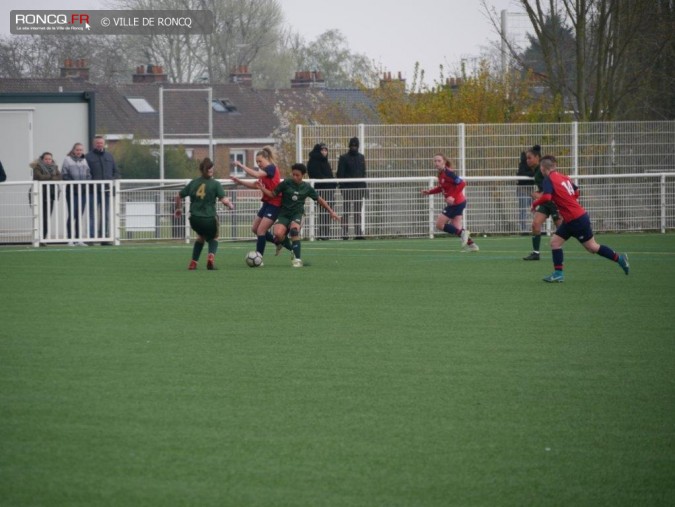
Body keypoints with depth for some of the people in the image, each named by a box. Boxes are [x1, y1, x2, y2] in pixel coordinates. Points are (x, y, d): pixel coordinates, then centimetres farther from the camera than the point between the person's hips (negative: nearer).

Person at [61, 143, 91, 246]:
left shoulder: (84, 161, 13)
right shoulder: (68, 160, 0)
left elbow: (88, 175, 14)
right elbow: (64, 175, -5)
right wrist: (74, 183, -15)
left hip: (82, 191, 5)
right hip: (72, 191, -5)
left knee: (80, 215, 6)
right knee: (72, 214, -8)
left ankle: (79, 239, 9)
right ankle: (70, 239, -5)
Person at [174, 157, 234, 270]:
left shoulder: (193, 183, 8)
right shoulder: (215, 184, -4)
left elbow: (178, 196, 12)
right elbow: (224, 200, -16)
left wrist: (178, 208, 29)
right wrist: (230, 205, 6)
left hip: (194, 219, 3)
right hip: (209, 220, -3)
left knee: (201, 236, 35)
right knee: (213, 238, 26)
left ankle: (193, 262, 25)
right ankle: (211, 256, -4)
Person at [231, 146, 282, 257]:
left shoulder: (271, 168, -15)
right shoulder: (265, 171, 11)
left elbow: (255, 174, -30)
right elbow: (256, 185, 16)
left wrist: (241, 166, -23)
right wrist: (240, 182, 7)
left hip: (274, 204, -10)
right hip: (267, 203, 10)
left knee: (261, 230, -10)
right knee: (255, 229, 13)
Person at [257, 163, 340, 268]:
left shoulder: (306, 187, 1)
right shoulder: (286, 183, -3)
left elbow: (320, 200, 11)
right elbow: (273, 194, -1)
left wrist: (331, 212, 11)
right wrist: (263, 189, -18)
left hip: (297, 214, 0)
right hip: (284, 214, 0)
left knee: (294, 229, -33)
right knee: (278, 234, -28)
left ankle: (297, 259, -24)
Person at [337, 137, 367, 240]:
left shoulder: (361, 157, 14)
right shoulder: (344, 158, -1)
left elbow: (364, 173, 17)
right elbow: (340, 174, -5)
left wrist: (365, 188, 10)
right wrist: (342, 187, -14)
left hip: (359, 188, 4)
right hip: (348, 189, -4)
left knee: (358, 212, 5)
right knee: (346, 212, -4)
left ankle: (358, 233, 6)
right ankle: (345, 234, -4)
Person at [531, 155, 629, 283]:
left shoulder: (548, 180, -16)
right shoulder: (563, 177, 8)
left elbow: (546, 197, -31)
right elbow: (576, 192, 18)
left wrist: (535, 204, -14)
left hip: (577, 219, -9)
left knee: (592, 247, 5)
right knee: (555, 242, 9)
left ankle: (619, 258, 15)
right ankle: (558, 273, 8)